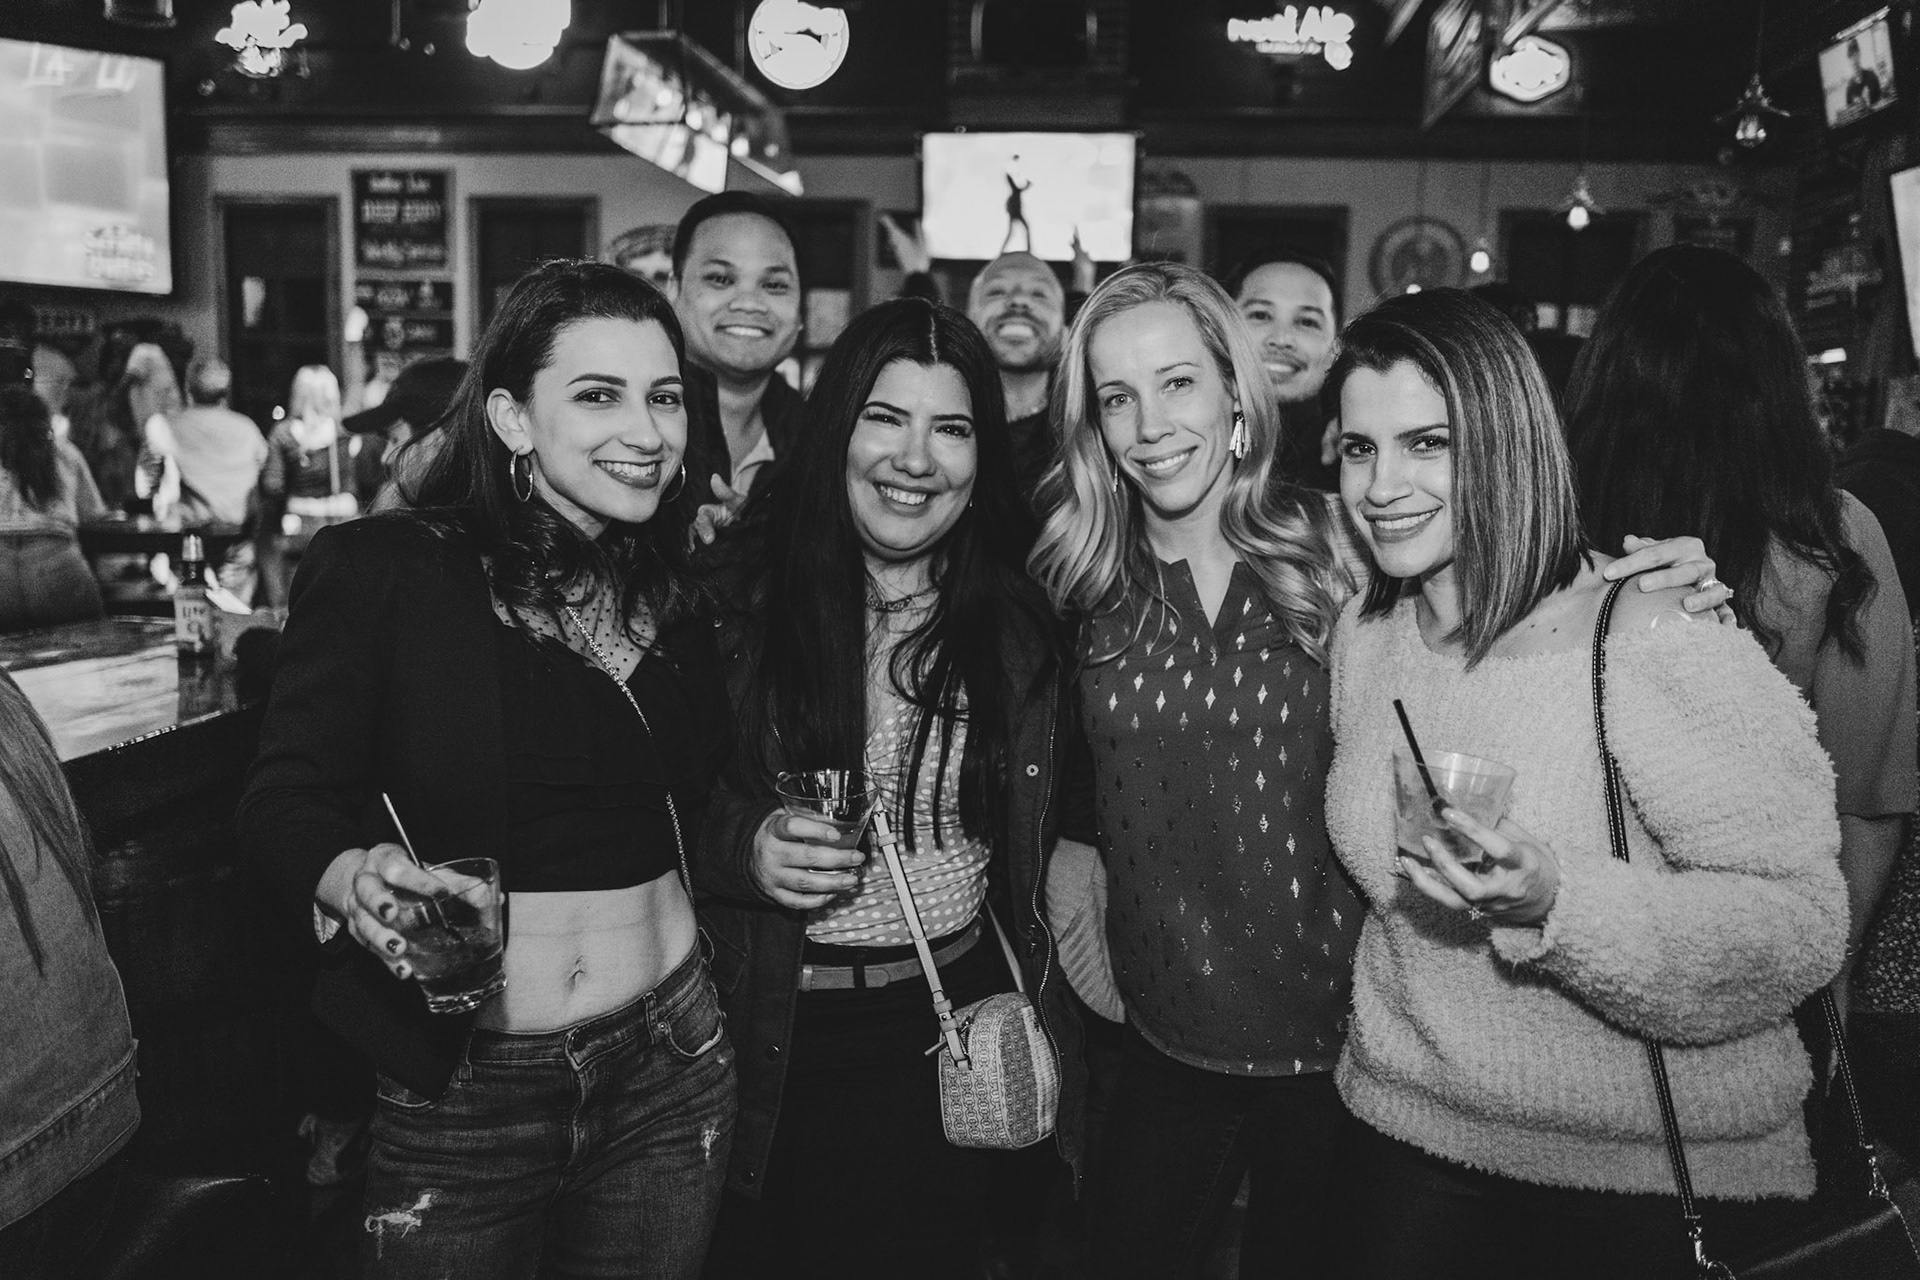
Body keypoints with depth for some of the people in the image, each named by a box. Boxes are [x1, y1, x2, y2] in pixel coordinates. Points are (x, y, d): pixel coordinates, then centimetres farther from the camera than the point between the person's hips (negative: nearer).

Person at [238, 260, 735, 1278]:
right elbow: (285, 802, -10)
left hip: (671, 1068, 4)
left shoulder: (682, 588, 6)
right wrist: (352, 878, -28)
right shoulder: (381, 571, -9)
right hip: (456, 1090, -3)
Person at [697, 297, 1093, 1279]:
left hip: (955, 1025, 3)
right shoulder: (743, 591, -9)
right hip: (777, 1039, -2)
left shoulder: (1019, 619, 0)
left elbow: (1059, 827, 10)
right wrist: (743, 844, -20)